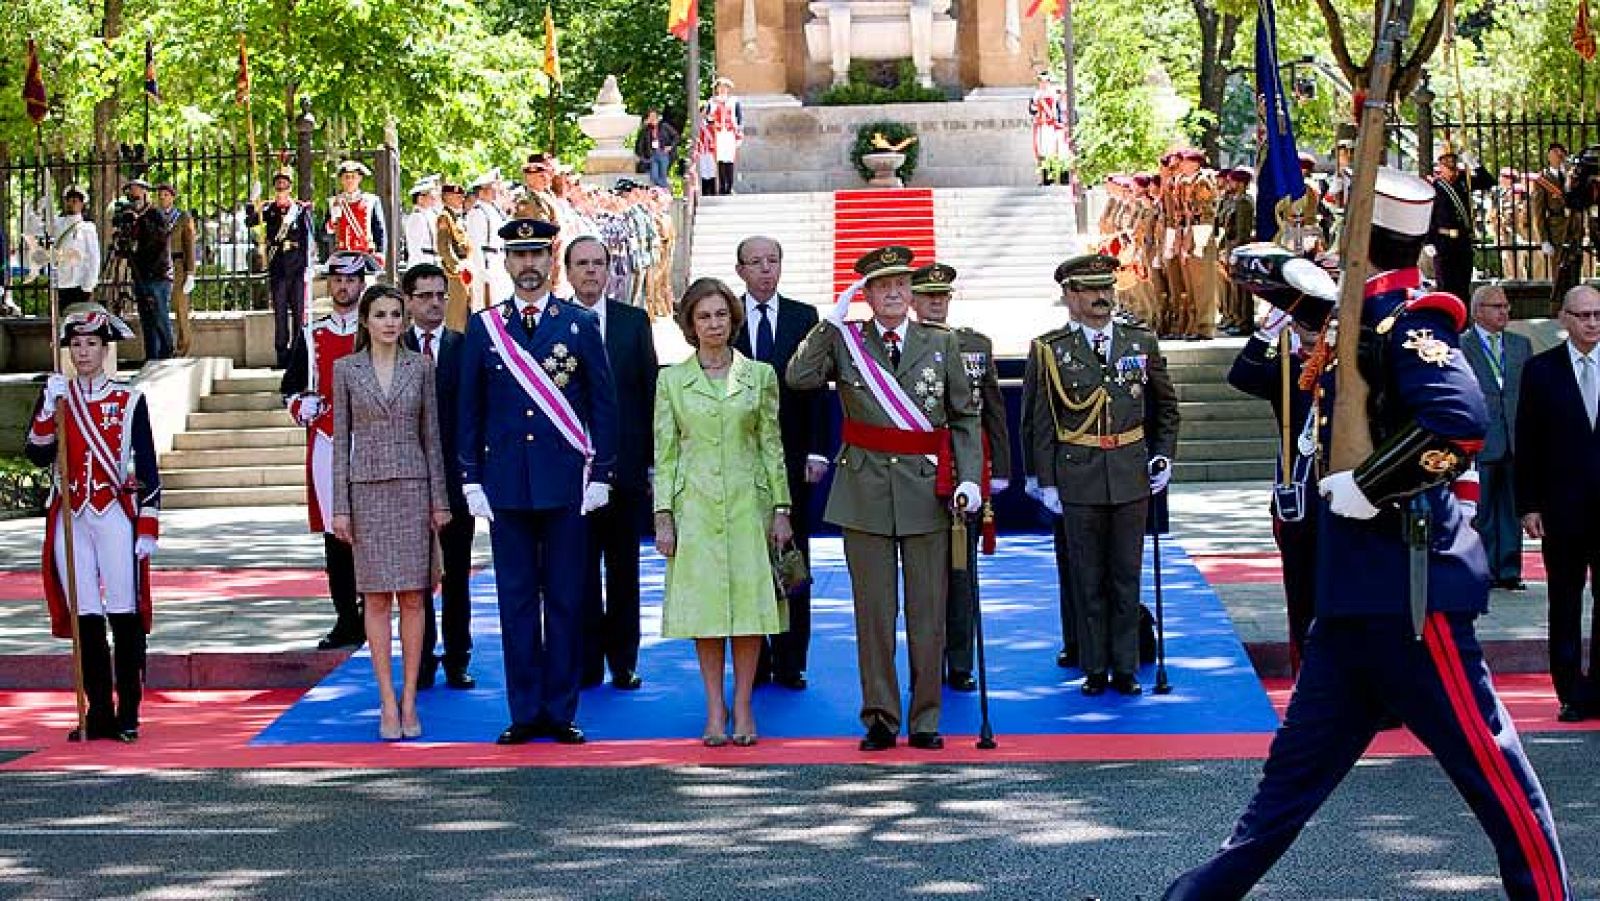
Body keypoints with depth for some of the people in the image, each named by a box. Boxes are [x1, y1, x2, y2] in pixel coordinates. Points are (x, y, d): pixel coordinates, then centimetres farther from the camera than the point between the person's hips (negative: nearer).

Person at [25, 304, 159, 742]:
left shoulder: (129, 400, 2)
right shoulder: (56, 397, 9)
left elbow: (148, 470, 2)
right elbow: (38, 455, -4)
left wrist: (148, 527, -4)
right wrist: (49, 406, -16)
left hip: (115, 516, -3)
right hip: (70, 518, 3)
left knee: (125, 616, -3)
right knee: (85, 619, 4)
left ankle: (128, 716, 3)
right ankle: (99, 714, 10)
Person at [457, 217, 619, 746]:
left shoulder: (580, 324, 4)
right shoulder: (483, 327, 8)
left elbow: (604, 402, 5)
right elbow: (469, 410, 9)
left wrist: (601, 475, -1)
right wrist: (471, 480, 4)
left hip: (565, 481, -1)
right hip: (506, 483, 1)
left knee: (566, 599, 2)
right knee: (516, 598, 4)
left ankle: (561, 711, 8)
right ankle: (525, 712, 9)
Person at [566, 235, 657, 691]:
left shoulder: (634, 321, 6)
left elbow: (650, 391, 6)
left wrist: (652, 460, 1)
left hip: (625, 465, 1)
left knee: (624, 569, 7)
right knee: (580, 570, 4)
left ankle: (623, 661, 14)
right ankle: (587, 661, 11)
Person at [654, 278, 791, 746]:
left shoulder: (760, 375, 5)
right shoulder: (672, 379, 5)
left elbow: (772, 446, 7)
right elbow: (664, 454, 4)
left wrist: (781, 509, 1)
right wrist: (663, 517, -2)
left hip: (748, 503, 0)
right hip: (695, 505, 0)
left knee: (749, 603, -1)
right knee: (704, 606, 1)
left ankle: (743, 707, 9)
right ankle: (715, 708, 9)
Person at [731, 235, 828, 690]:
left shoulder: (804, 317, 6)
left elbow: (816, 388, 4)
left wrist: (816, 451, -4)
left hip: (791, 456, 1)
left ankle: (790, 664, 9)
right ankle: (753, 662, 10)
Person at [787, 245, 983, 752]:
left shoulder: (941, 344, 7)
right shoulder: (844, 342, 5)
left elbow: (965, 417, 9)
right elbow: (799, 378, -12)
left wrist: (969, 478, -3)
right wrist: (833, 320, -11)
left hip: (927, 489, 1)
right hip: (865, 491, 0)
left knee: (928, 610, 3)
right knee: (873, 610, 3)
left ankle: (925, 719, 12)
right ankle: (880, 719, 11)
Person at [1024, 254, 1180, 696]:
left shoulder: (1142, 342, 6)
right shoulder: (1049, 349, -2)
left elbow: (1166, 405, 17)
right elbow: (1039, 421, 0)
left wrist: (1163, 455, 6)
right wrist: (1046, 481, -3)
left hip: (1132, 476, 2)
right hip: (1078, 480, -2)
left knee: (1127, 576, 7)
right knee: (1087, 579, 4)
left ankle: (1126, 668, 14)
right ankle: (1094, 669, 13)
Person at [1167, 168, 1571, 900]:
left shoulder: (1408, 318, -15)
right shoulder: (1377, 317, 11)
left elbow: (1460, 420, -30)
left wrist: (1371, 486, -23)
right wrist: (1309, 297, 24)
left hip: (1410, 588, -10)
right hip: (1358, 591, 10)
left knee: (1490, 767, -3)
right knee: (1297, 763, 12)